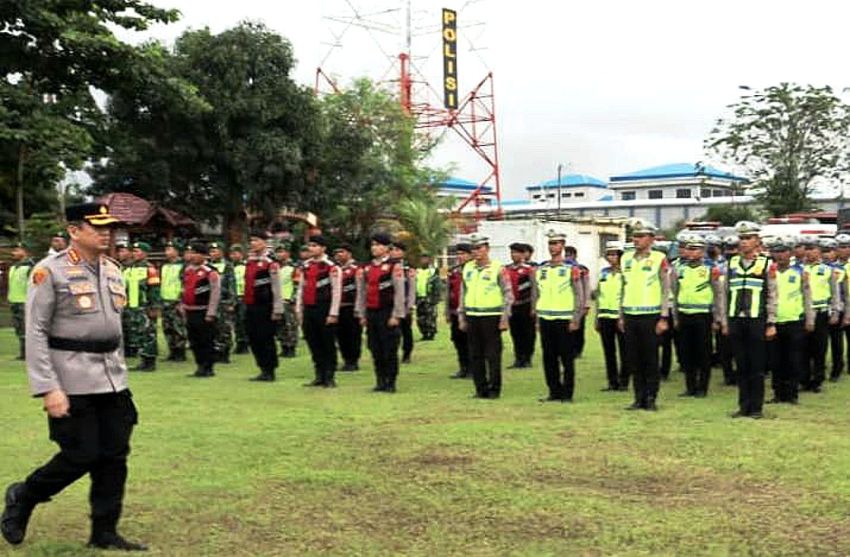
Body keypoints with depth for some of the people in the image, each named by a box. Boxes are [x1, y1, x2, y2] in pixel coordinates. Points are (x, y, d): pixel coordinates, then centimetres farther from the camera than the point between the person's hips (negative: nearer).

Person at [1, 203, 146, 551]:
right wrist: (48, 389, -17)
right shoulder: (50, 271, -9)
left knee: (115, 456, 6)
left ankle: (105, 532, 17)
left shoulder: (113, 270, 11)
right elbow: (35, 333, -12)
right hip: (72, 383, -6)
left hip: (113, 380, 7)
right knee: (81, 456, -4)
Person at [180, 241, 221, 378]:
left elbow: (216, 294, -15)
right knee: (194, 342, 12)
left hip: (204, 313, -8)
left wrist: (211, 314, -17)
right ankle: (200, 366, 21)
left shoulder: (211, 272, -12)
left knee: (207, 341, -1)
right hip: (190, 312, 8)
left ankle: (208, 368, 6)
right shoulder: (188, 270, 12)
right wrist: (182, 307, 18)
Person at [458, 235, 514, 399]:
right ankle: (480, 389, 15)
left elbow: (508, 295, -4)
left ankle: (494, 389, 7)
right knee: (475, 356, 7)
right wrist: (461, 317, 13)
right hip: (472, 317, 5)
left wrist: (505, 319, -8)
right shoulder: (467, 268, 10)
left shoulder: (497, 268, -4)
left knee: (493, 355, -1)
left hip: (491, 317, -5)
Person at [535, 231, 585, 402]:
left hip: (565, 320, -5)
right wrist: (537, 318, 11)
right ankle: (554, 392, 17)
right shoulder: (540, 269, 10)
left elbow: (579, 295, -4)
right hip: (545, 319, 5)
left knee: (567, 359, 1)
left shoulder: (571, 269, -3)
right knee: (549, 359, 8)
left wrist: (576, 320, -10)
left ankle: (567, 394, 8)